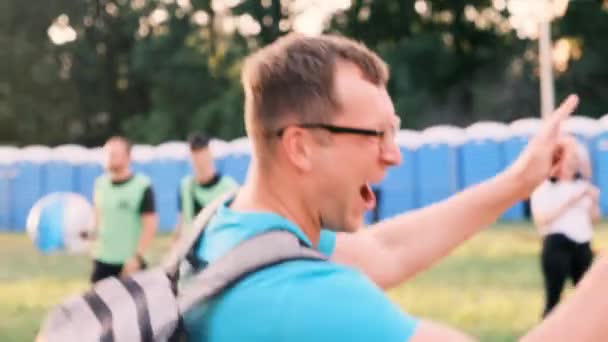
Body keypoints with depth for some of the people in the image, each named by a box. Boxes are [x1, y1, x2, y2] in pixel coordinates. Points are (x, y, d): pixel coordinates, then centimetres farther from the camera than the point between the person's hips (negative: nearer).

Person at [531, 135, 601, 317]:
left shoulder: (582, 184, 12)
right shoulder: (543, 185, -3)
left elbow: (594, 219, 16)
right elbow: (541, 219, -15)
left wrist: (594, 201, -4)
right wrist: (569, 201, -16)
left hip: (582, 245, 5)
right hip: (557, 245, -5)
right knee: (553, 299, -4)